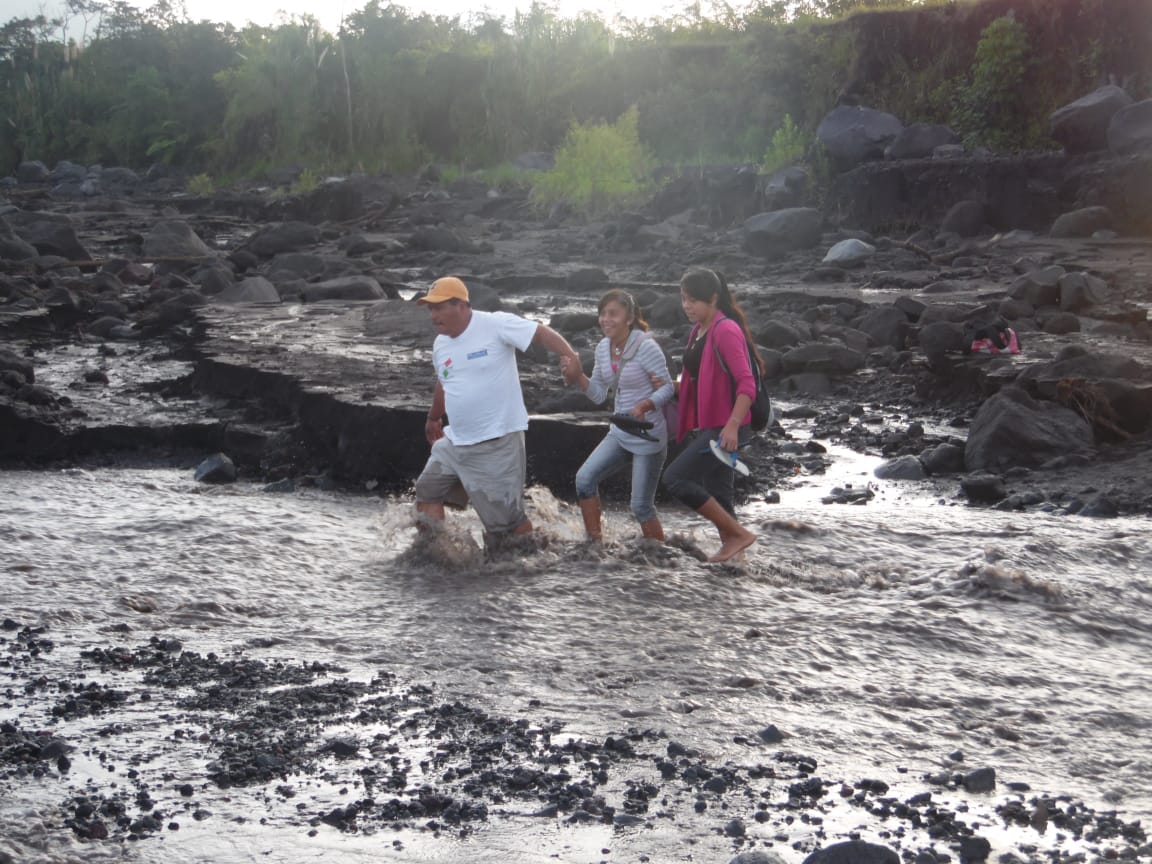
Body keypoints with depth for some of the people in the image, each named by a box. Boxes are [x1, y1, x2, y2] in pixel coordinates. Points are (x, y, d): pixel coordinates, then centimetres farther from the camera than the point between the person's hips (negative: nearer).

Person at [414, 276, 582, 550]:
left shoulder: (496, 325, -15)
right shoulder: (441, 344, 8)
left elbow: (542, 333, -18)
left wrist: (571, 358, -34)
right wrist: (434, 418, 39)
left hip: (498, 443, -8)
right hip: (455, 442, 8)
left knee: (505, 515, -4)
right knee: (427, 490, 13)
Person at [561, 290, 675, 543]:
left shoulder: (646, 347, -18)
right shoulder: (603, 348, 2)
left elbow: (667, 388, -13)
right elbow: (599, 394, 8)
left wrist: (644, 406, -30)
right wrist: (577, 377, -10)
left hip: (648, 437, -7)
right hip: (619, 433, 7)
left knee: (641, 506, -2)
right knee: (585, 478, -7)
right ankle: (594, 542, 5)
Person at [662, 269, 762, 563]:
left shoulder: (726, 331, -15)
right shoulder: (698, 331, 14)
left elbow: (746, 384, -21)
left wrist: (732, 426, -29)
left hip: (724, 428, -9)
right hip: (707, 426, 9)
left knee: (675, 478, -14)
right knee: (717, 492, 11)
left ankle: (738, 533, -8)